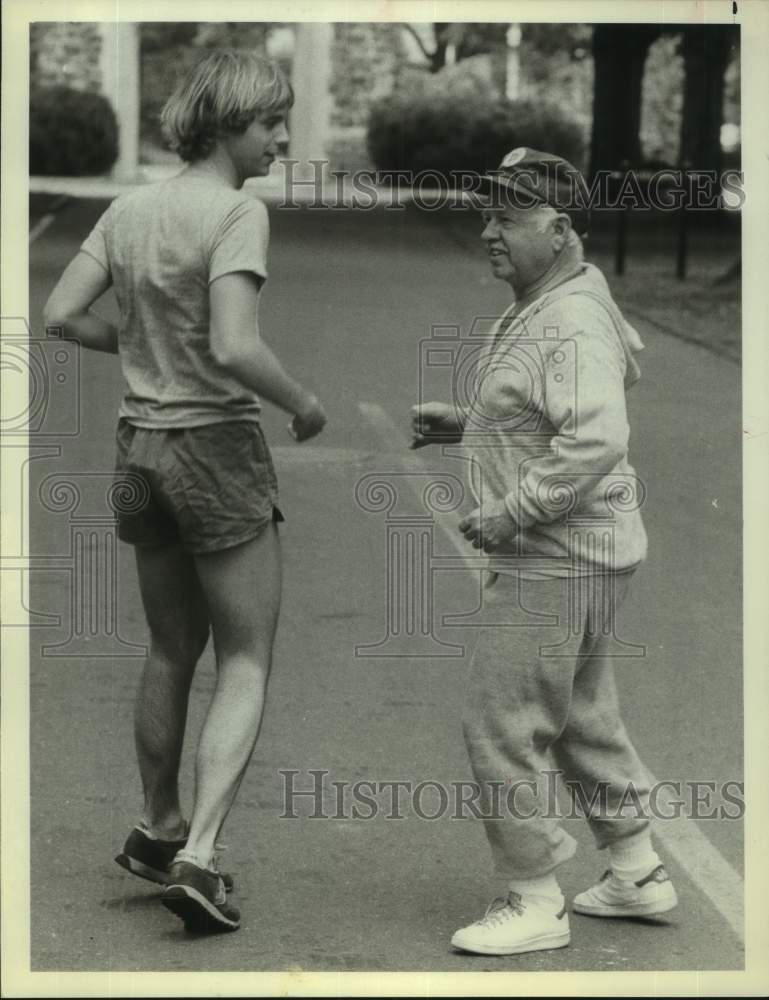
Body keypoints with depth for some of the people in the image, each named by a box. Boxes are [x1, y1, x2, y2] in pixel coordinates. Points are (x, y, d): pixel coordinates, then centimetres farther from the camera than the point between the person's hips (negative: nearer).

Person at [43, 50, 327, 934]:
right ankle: (197, 854, -7)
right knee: (246, 662, 3)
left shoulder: (130, 210, 4)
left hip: (139, 445, 7)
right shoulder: (238, 213, -16)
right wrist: (302, 406, -9)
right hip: (218, 445, -7)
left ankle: (157, 830, 33)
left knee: (172, 652, 22)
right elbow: (234, 349, -25)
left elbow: (62, 315, 3)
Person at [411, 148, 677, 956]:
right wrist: (465, 424, 13)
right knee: (581, 719, 20)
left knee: (503, 728, -4)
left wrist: (505, 516, -27)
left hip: (556, 561, -11)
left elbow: (596, 442, -34)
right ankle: (637, 875, 31)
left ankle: (533, 904, 5)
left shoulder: (572, 327, -22)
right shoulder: (536, 310, 11)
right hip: (573, 556, 11)